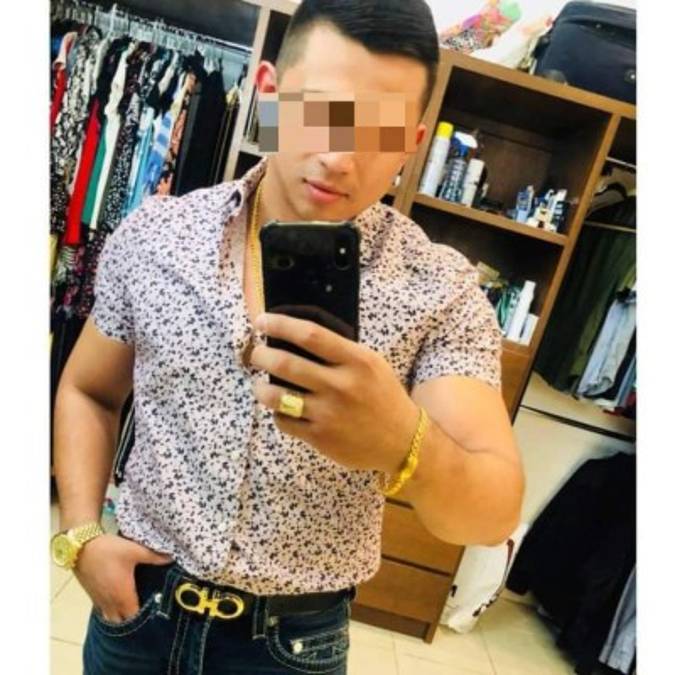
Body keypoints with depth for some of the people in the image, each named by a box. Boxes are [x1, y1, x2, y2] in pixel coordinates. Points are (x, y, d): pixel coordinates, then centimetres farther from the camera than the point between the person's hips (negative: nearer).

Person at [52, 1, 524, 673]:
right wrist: (80, 534, -7)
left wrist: (402, 443, -41)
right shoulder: (152, 234, -9)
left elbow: (495, 511, -21)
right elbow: (86, 392, 5)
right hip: (136, 605, 3)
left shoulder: (442, 289, -16)